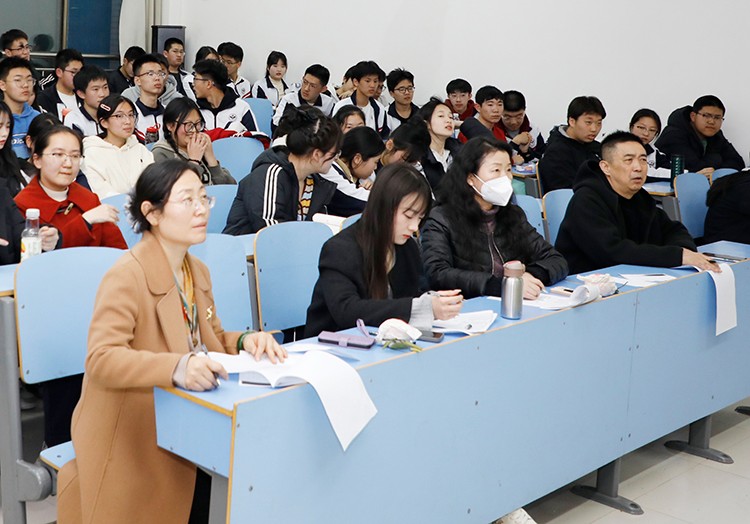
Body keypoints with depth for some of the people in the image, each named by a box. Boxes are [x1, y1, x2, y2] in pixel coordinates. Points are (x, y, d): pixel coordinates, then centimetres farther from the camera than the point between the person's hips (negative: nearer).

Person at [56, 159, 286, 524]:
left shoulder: (197, 271, 10)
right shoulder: (126, 276, -19)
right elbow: (102, 360, -28)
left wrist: (244, 342, -8)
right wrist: (176, 368, -43)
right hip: (129, 443, -7)